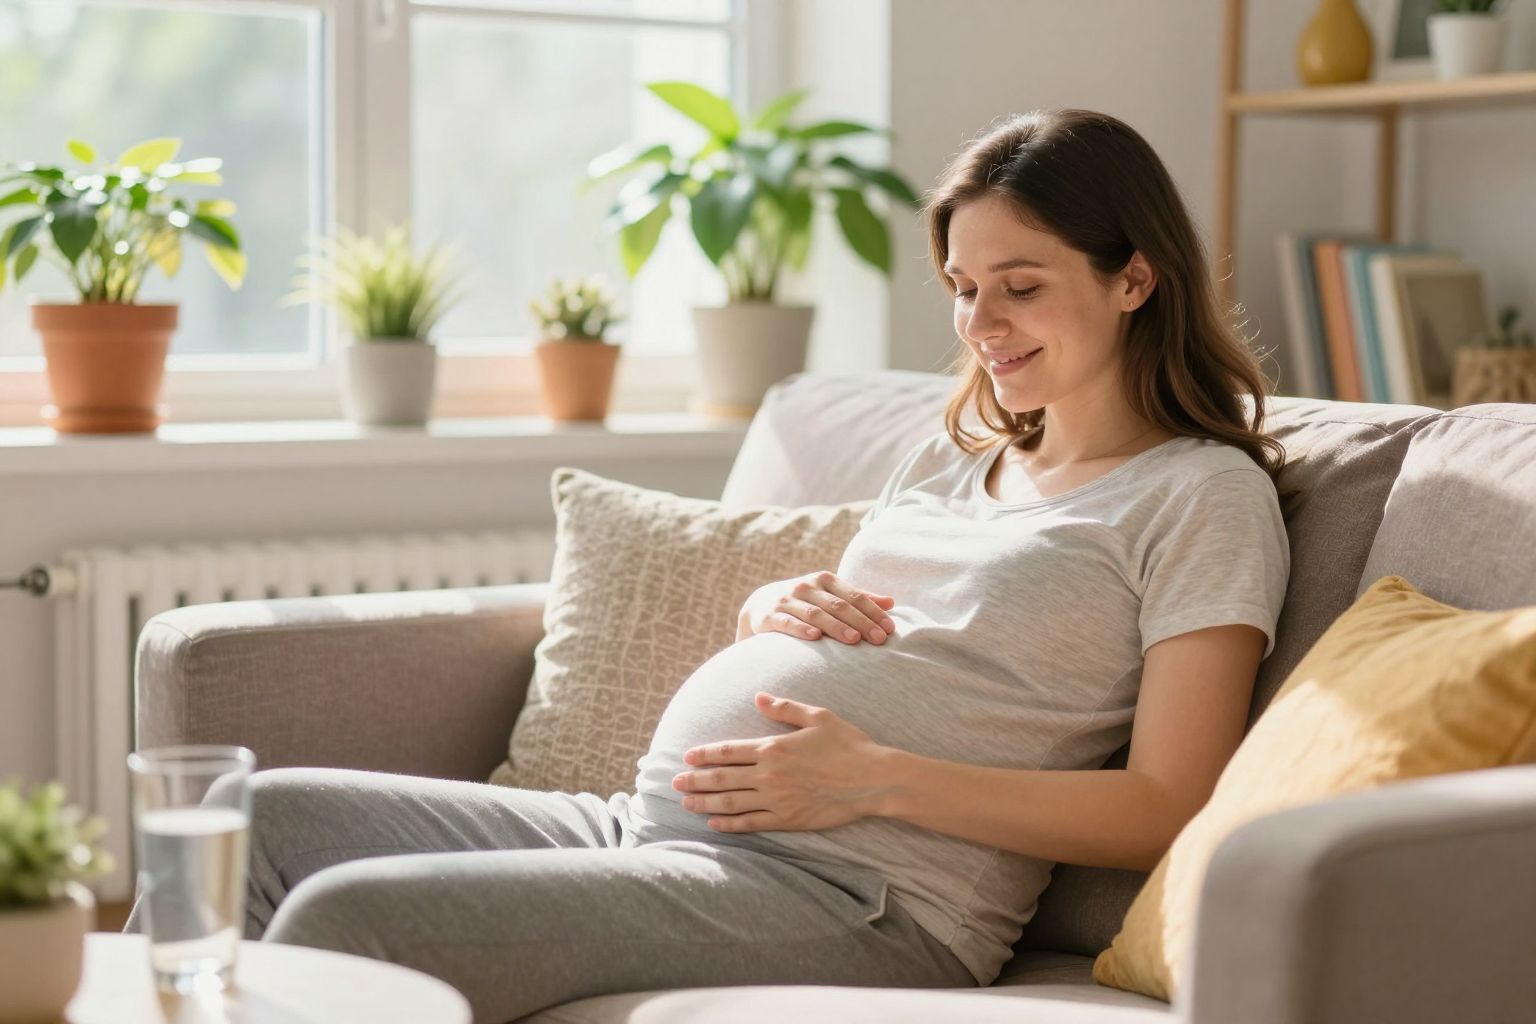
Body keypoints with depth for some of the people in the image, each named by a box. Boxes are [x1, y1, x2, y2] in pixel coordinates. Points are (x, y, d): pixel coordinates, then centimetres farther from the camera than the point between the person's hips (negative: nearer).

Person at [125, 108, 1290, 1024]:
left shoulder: (1205, 496, 0)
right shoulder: (953, 455, 23)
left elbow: (1167, 808, -10)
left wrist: (877, 779, -16)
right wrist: (777, 607, 5)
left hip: (860, 897, -9)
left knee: (346, 917, -23)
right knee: (262, 820, 0)